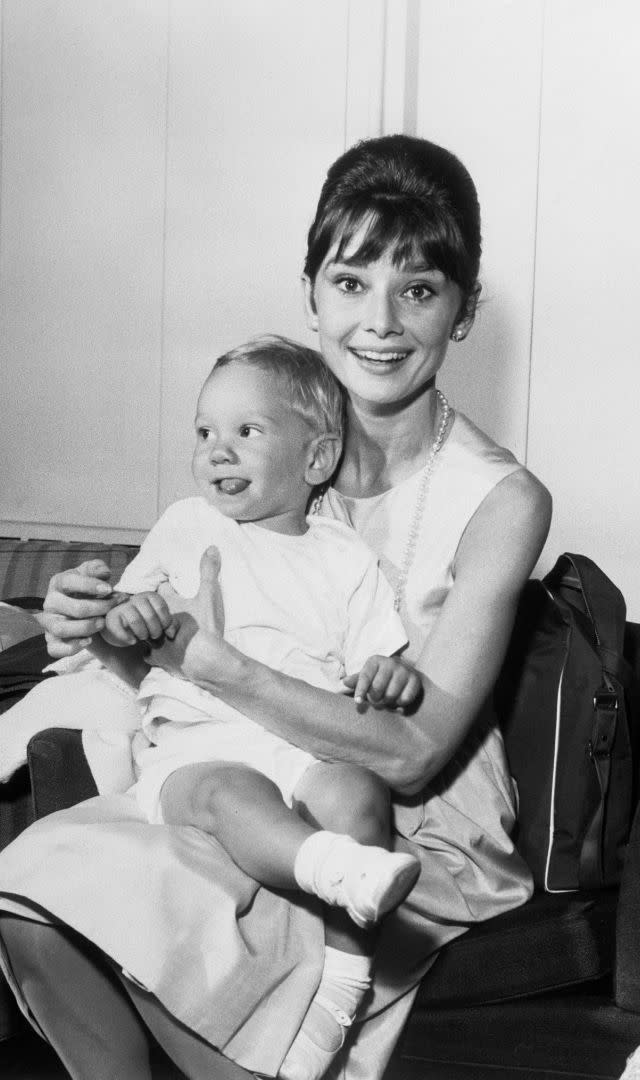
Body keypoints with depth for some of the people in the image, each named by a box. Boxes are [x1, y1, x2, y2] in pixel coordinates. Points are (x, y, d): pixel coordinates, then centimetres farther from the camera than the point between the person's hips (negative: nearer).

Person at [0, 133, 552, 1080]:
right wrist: (104, 622, -16)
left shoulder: (500, 501, -15)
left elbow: (411, 754, -19)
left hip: (422, 836, -4)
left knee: (149, 914, -26)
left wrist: (212, 661, -27)